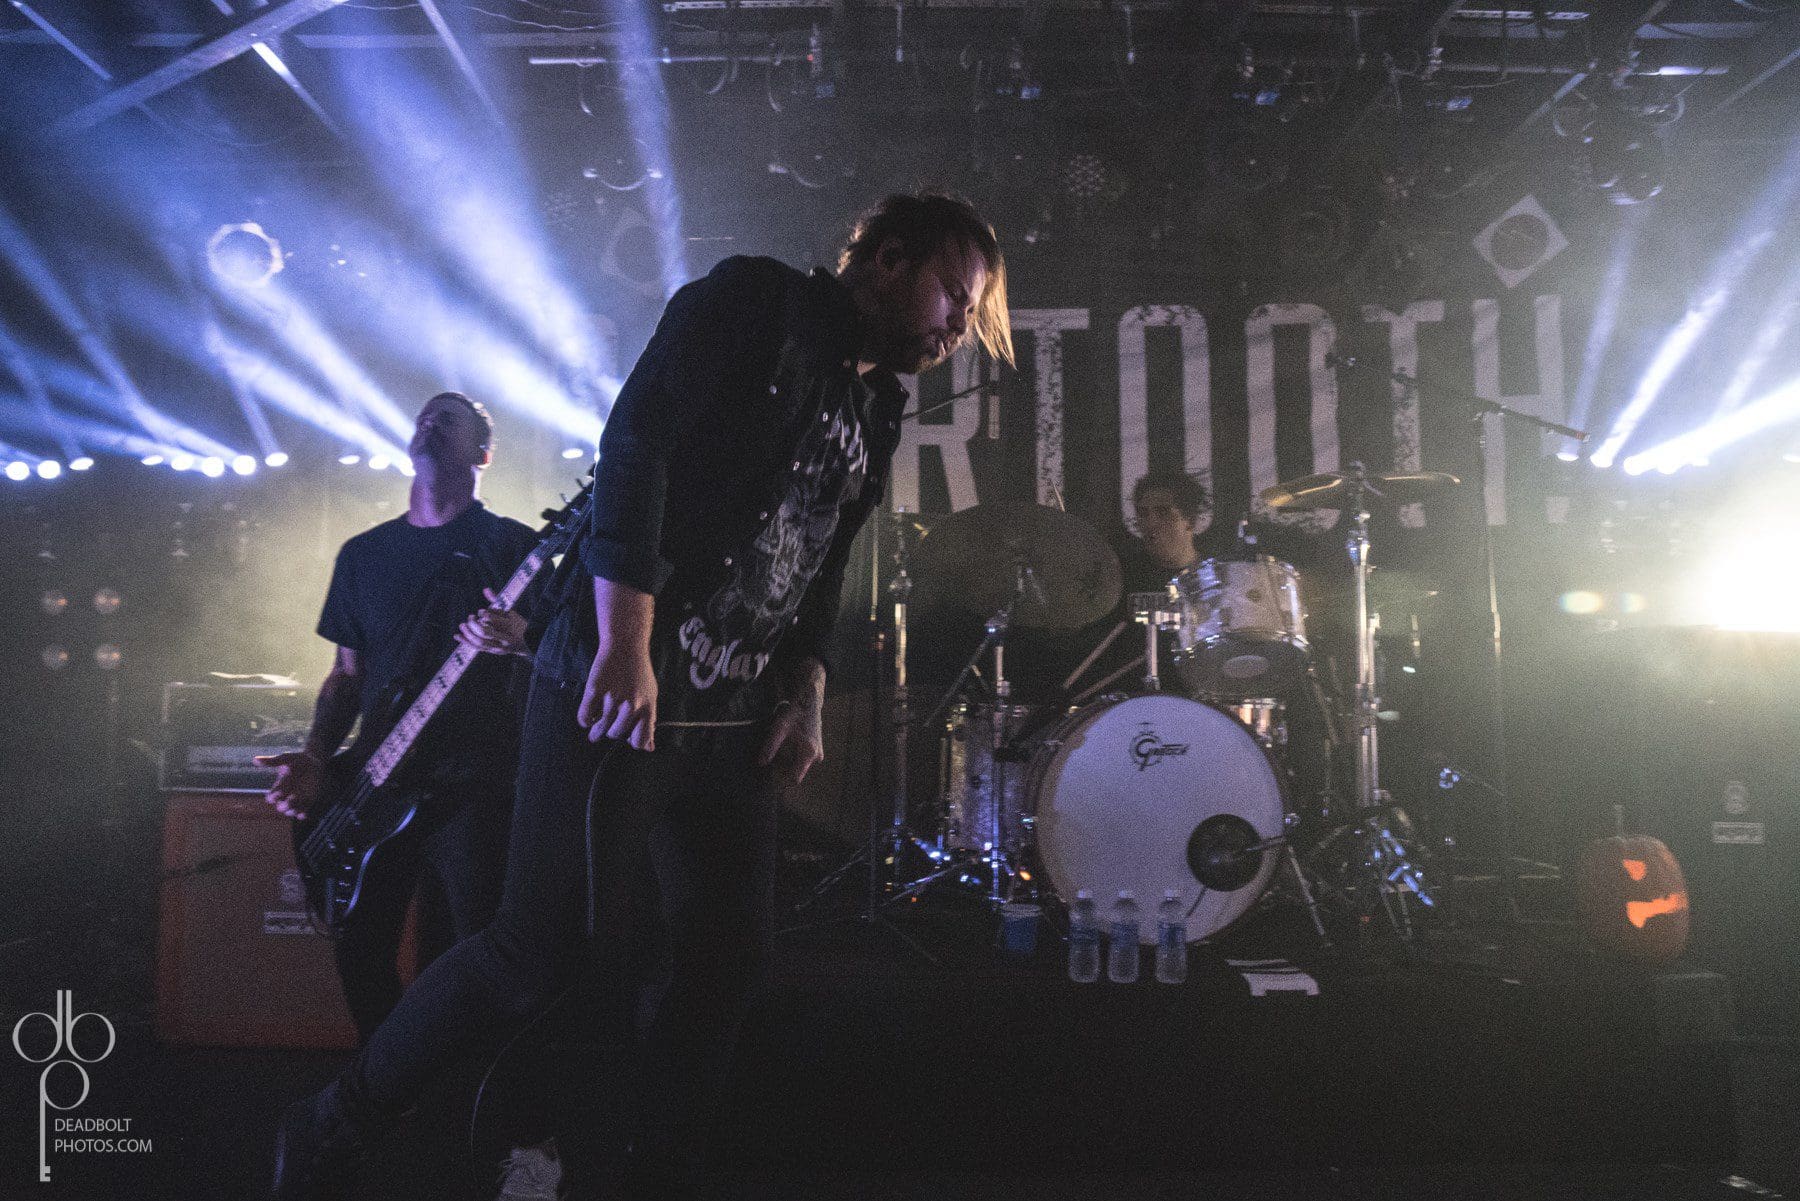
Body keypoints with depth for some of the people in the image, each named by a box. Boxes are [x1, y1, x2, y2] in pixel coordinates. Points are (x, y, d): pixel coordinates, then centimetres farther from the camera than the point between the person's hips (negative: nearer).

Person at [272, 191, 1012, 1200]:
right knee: (553, 953, -9)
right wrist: (626, 645, -21)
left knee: (732, 956, 6)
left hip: (732, 717, 8)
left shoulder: (877, 413, 18)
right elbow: (635, 445, -16)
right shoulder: (755, 304, -5)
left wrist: (806, 694, 5)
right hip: (616, 683, -8)